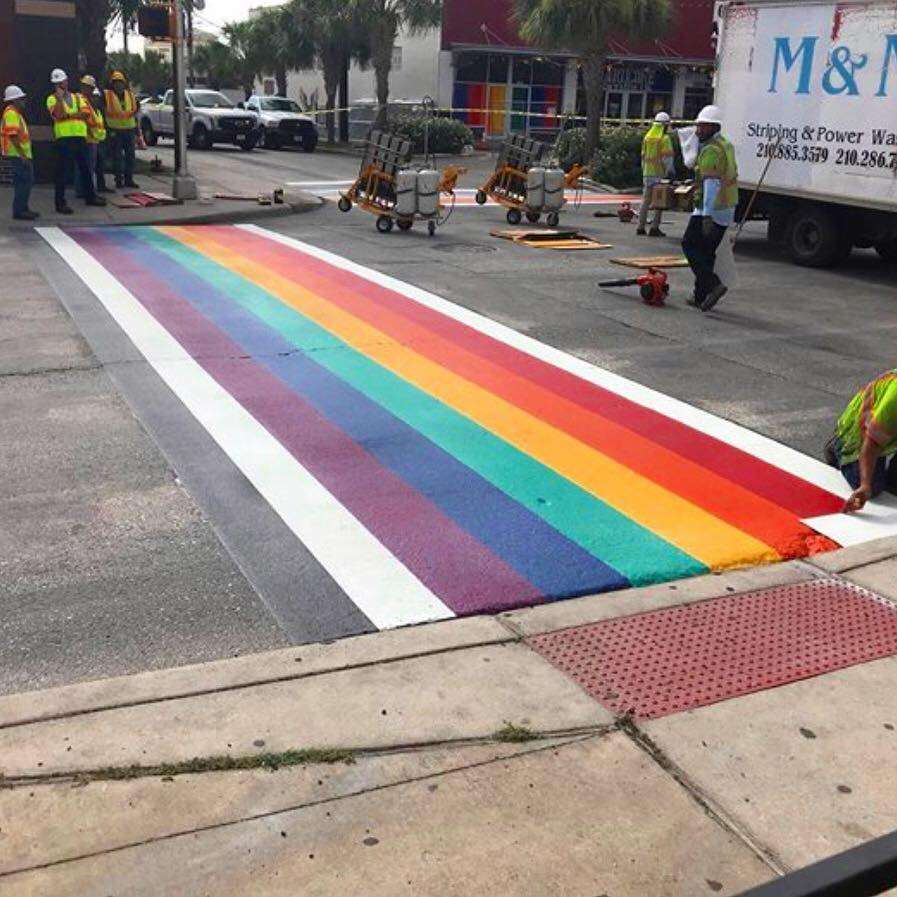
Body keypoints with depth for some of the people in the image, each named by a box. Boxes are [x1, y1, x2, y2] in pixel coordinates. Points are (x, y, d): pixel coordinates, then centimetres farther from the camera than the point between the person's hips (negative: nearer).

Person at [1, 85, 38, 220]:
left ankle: (23, 209, 21)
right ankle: (19, 211, -8)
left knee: (27, 181, 14)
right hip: (18, 154, -10)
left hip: (23, 154, 10)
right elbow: (13, 135, -20)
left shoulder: (16, 112, 20)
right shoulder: (11, 113, -12)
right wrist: (22, 154, -22)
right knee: (24, 181, -10)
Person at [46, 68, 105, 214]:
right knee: (62, 171, -5)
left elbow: (86, 113, -2)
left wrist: (68, 115, -10)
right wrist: (60, 97, -17)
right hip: (64, 138, -5)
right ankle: (60, 203, -3)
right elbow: (58, 114, -17)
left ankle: (90, 196, 30)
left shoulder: (77, 97, 15)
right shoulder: (52, 99, 3)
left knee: (85, 169, 15)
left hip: (80, 136, 5)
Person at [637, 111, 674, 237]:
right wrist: (671, 171, -7)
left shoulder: (647, 137, 10)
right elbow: (667, 157, -14)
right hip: (660, 174, -6)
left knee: (645, 200, 10)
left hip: (647, 173, 6)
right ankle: (654, 228, -1)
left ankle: (641, 227, 10)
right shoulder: (665, 138, -10)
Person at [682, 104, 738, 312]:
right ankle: (701, 297, 17)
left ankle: (712, 284, -14)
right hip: (726, 212, 9)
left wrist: (707, 216, -28)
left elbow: (711, 184, -24)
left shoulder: (711, 150, -15)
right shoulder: (726, 146, 17)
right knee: (706, 252, 14)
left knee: (690, 245, -1)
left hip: (709, 210, -9)